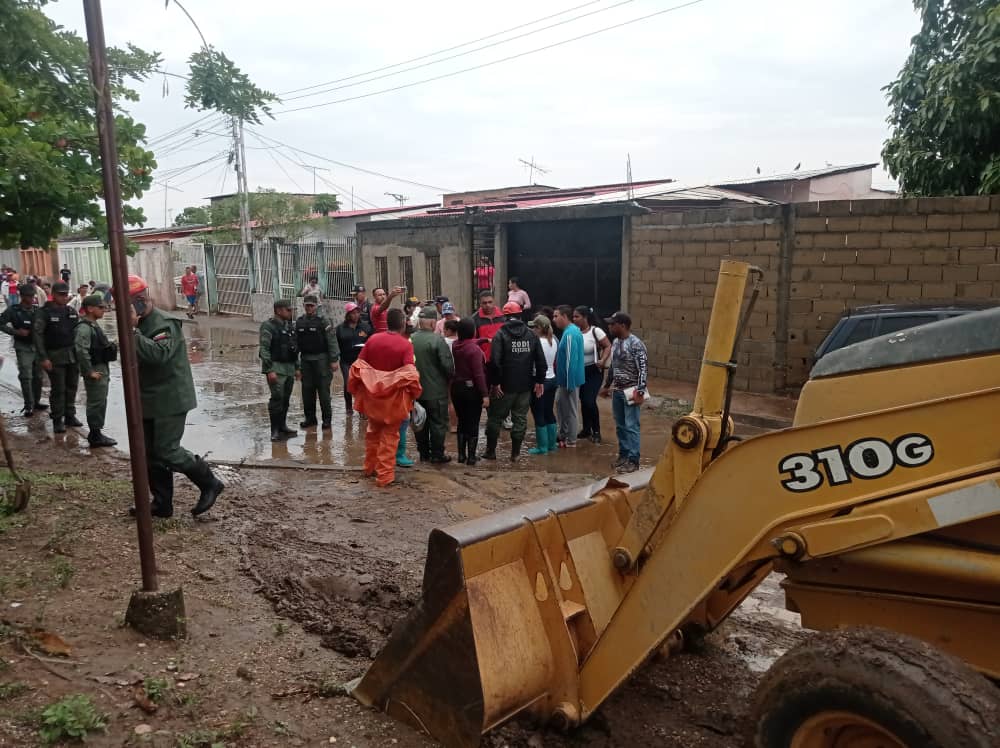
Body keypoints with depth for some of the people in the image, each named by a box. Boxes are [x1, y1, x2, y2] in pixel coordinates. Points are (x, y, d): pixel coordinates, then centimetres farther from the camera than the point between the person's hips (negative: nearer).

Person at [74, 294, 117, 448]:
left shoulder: (93, 325, 14)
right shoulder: (84, 327, -17)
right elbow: (81, 351, -26)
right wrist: (89, 372, -22)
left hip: (102, 369, 10)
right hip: (95, 371, -10)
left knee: (100, 403, 16)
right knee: (96, 403, -4)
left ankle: (96, 433, 25)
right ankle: (95, 436, 3)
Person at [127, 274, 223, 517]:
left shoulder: (165, 324, -17)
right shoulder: (141, 326, 12)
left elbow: (159, 354, -36)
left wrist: (132, 331, -36)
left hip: (170, 401, -9)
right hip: (150, 402, 10)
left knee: (167, 452, -9)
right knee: (151, 454, 11)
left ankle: (209, 484, 8)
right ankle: (162, 504, 22)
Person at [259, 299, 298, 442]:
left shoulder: (290, 326, 14)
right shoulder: (268, 326, -9)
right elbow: (264, 350, -14)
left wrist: (296, 368, 18)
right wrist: (269, 370, -19)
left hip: (289, 368, 7)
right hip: (276, 367, -7)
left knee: (286, 399, 12)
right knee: (277, 398, -10)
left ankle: (282, 426, 24)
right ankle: (275, 430, -3)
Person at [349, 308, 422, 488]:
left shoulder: (372, 339, -2)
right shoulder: (405, 345, -15)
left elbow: (358, 367, 1)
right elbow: (410, 374, -22)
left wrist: (356, 390, 12)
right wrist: (414, 394, -7)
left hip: (372, 395, 4)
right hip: (394, 398, -4)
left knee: (373, 431, 23)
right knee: (389, 435, 7)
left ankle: (370, 467, 35)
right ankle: (385, 475, 9)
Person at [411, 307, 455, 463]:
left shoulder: (410, 339, -3)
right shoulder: (438, 340, -19)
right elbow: (448, 365, -18)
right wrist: (449, 377, 2)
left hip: (417, 390, 5)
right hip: (436, 391, -5)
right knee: (438, 423, 6)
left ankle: (423, 453, 23)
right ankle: (437, 455, 10)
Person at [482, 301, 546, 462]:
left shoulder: (500, 334, -8)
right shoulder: (531, 334, 5)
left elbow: (495, 361, -18)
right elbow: (541, 360, 4)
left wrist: (495, 382, -12)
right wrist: (539, 381, 9)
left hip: (505, 385, -3)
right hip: (525, 385, 3)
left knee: (495, 418, 10)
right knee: (520, 418, 10)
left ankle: (491, 451, 16)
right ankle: (515, 452, 13)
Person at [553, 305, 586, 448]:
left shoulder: (570, 334, -21)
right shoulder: (572, 330, 11)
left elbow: (571, 360, -24)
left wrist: (569, 384, -23)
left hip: (569, 380, -10)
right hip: (565, 379, 10)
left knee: (569, 410, 2)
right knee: (561, 406, 19)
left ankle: (570, 441, 13)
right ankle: (563, 436, 29)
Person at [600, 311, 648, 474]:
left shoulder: (636, 344, -16)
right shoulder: (615, 342, 8)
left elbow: (643, 369, -17)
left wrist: (640, 392, -21)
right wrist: (606, 386, 22)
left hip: (630, 391, -8)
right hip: (617, 390, 8)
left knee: (631, 426, -4)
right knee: (620, 425, 13)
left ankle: (633, 461, 2)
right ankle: (623, 455, 25)